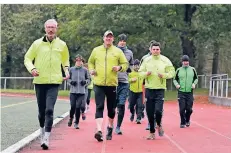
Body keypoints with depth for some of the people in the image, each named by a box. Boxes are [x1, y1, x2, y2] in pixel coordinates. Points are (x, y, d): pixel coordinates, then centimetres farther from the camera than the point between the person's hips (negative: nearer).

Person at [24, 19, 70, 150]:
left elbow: (65, 60, 21)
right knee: (41, 110, 12)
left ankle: (46, 139, -15)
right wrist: (32, 68, -11)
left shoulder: (62, 45, 4)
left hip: (54, 82, -1)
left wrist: (66, 70, 3)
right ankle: (42, 132, 36)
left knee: (49, 110, -15)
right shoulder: (37, 43, 1)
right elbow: (28, 58, 8)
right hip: (40, 81, 1)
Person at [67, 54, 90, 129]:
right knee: (73, 106, -3)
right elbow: (68, 78, 13)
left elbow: (88, 78, 13)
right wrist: (71, 82, -7)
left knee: (78, 107, -4)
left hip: (81, 92, 0)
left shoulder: (85, 70, 2)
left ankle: (76, 123, 10)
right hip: (73, 91, 0)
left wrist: (85, 81, -7)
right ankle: (71, 118, 28)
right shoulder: (71, 69, 2)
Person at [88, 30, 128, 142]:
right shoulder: (96, 50, 8)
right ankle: (99, 131, -20)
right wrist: (91, 69, 2)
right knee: (99, 107, -11)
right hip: (98, 84, 0)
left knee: (111, 108, 11)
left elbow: (125, 64, 8)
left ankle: (110, 128, 31)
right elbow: (90, 62, 21)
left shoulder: (118, 51, 5)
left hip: (112, 84, 1)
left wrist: (120, 68, -12)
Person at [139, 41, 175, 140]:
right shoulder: (146, 60, 5)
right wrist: (146, 74, -12)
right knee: (150, 112, 4)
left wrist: (164, 75, -16)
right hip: (149, 89, 2)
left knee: (158, 110, -15)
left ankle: (159, 125, 17)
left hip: (160, 89, -2)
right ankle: (152, 132, 17)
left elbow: (172, 72, 2)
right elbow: (140, 72, 9)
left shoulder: (165, 60, 1)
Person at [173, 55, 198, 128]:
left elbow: (196, 78, 15)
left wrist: (194, 83, -4)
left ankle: (187, 120, 28)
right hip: (181, 92, -1)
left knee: (189, 109, 1)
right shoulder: (178, 70, 4)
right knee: (182, 109, -5)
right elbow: (175, 79, 12)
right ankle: (183, 123, 10)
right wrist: (176, 84, -7)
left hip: (190, 92, 1)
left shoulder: (192, 69, 6)